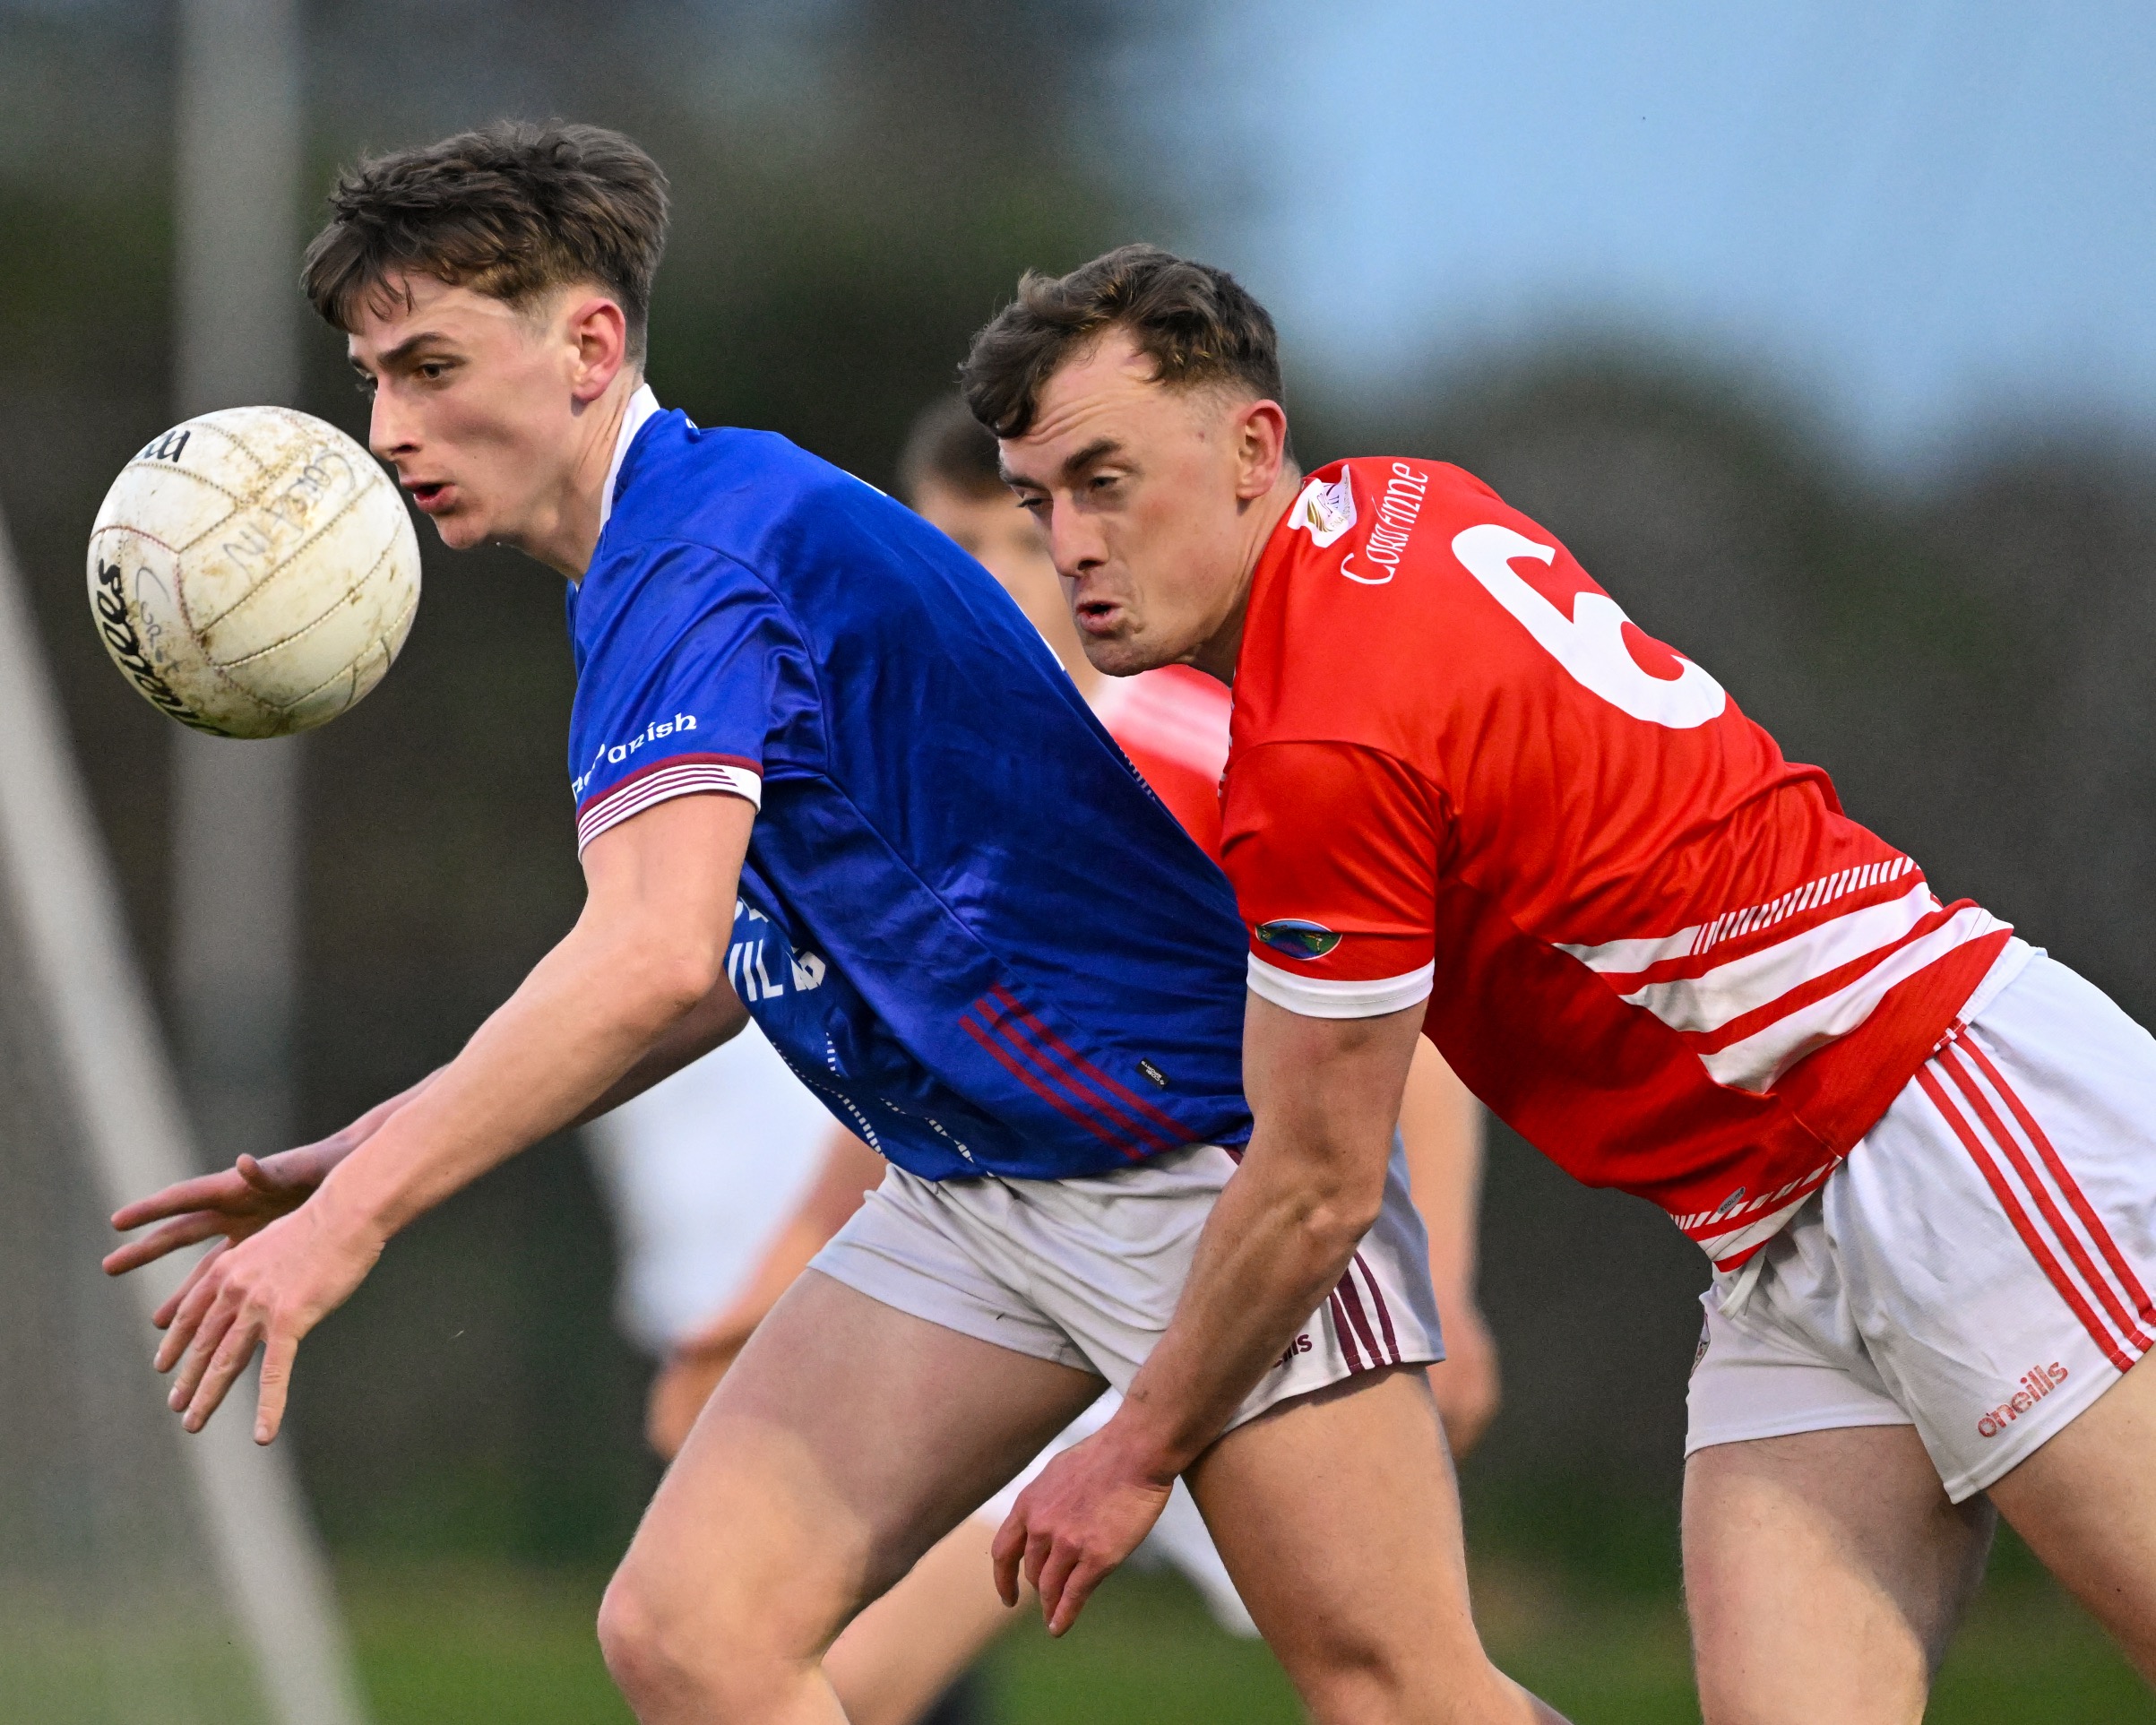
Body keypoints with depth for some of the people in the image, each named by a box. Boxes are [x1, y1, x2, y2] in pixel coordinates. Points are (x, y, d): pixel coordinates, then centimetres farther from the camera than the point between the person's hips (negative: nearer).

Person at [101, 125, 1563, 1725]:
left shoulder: (704, 552, -20)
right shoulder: (662, 564, 10)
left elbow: (652, 961, -34)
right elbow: (716, 974, 20)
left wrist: (354, 1211, -33)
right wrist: (345, 1163, 13)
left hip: (1202, 1156, -9)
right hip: (965, 1199, 9)